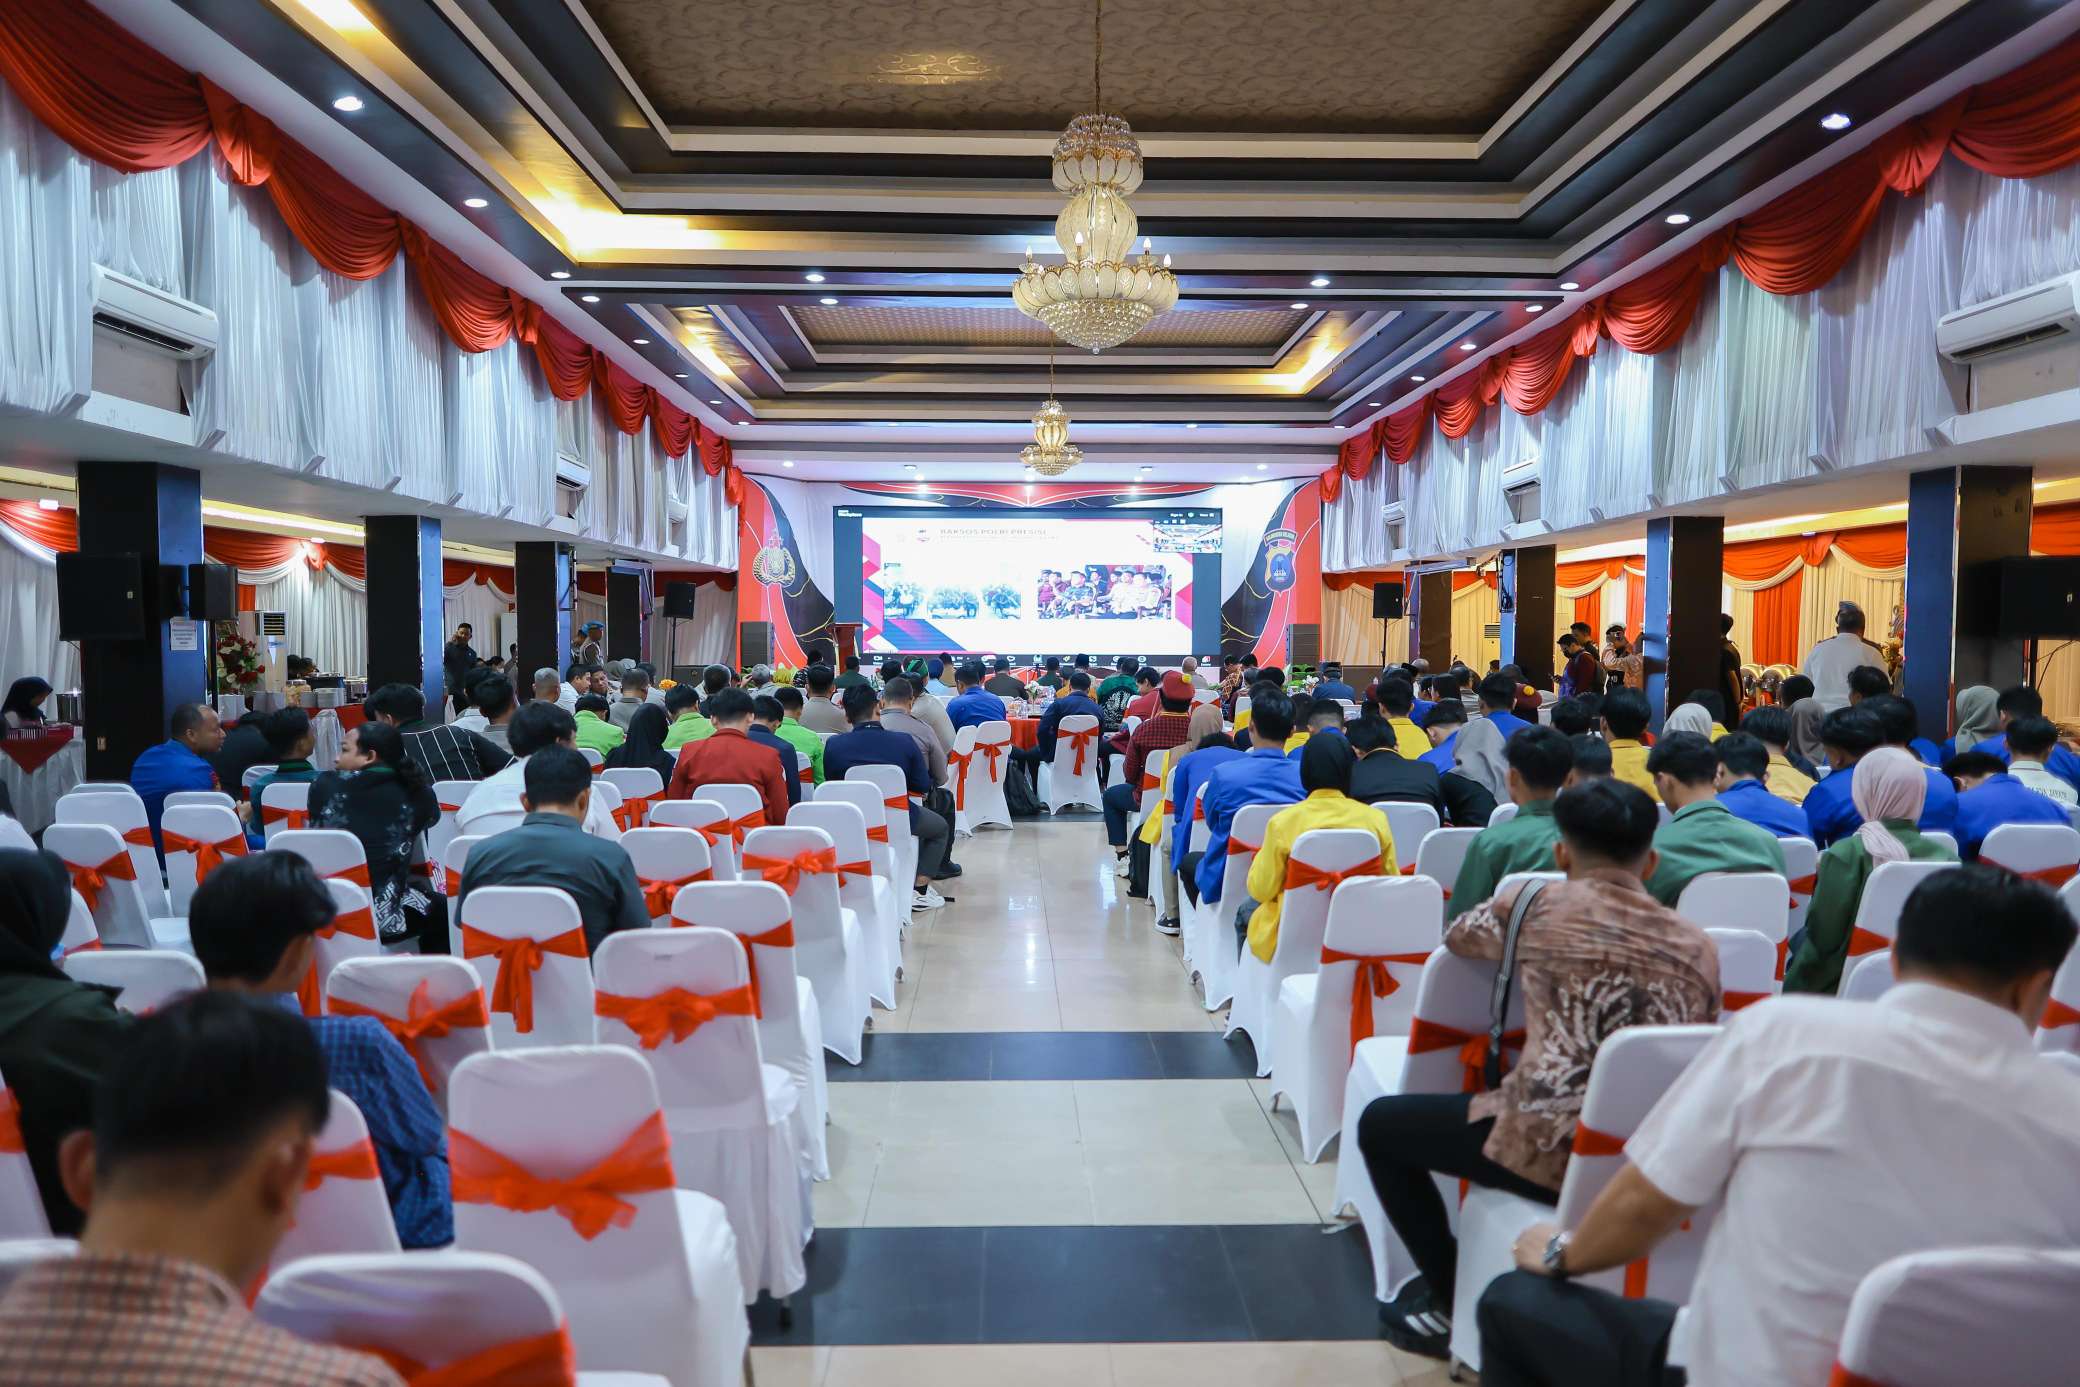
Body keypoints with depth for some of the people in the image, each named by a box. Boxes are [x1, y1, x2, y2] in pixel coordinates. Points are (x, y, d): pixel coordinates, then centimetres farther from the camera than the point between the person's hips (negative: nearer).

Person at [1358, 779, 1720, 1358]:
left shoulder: (1535, 902, 0)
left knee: (1380, 1123, 19)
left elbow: (1455, 937, 20)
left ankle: (1453, 1303, 21)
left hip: (1548, 1147, -5)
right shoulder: (1699, 946, 9)